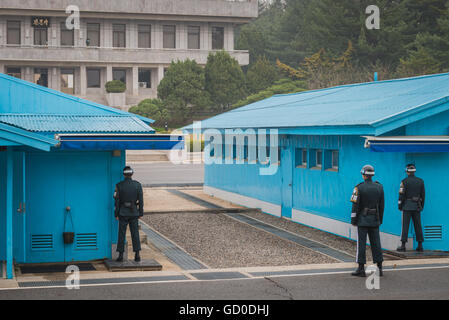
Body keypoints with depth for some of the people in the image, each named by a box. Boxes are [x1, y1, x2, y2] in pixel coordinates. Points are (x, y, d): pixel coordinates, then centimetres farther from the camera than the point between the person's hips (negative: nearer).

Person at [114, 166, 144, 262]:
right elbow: (140, 200, -3)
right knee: (135, 234, 7)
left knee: (121, 234, 6)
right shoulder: (137, 185, -4)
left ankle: (120, 255, 7)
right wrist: (141, 213, 5)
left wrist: (116, 214, 0)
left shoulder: (119, 185, -8)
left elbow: (117, 201, -7)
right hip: (134, 213, 1)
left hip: (123, 213, -1)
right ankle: (137, 255, 3)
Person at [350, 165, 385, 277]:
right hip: (374, 220, 5)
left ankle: (361, 269, -1)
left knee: (361, 243, -2)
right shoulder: (379, 187, 5)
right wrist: (380, 220, 16)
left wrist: (353, 220, -5)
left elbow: (355, 205, -11)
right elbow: (381, 205, 8)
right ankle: (379, 268, 11)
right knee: (376, 243, 9)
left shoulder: (359, 188, -10)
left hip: (363, 220, -5)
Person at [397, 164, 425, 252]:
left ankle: (403, 245, -4)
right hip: (417, 206, 4)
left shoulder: (405, 181, -8)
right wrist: (421, 206, 17)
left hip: (407, 206, -4)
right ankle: (420, 246, 8)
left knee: (405, 226, -3)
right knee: (418, 226, 7)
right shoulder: (420, 181, 5)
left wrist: (399, 205, 0)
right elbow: (423, 194, 8)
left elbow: (402, 194, -10)